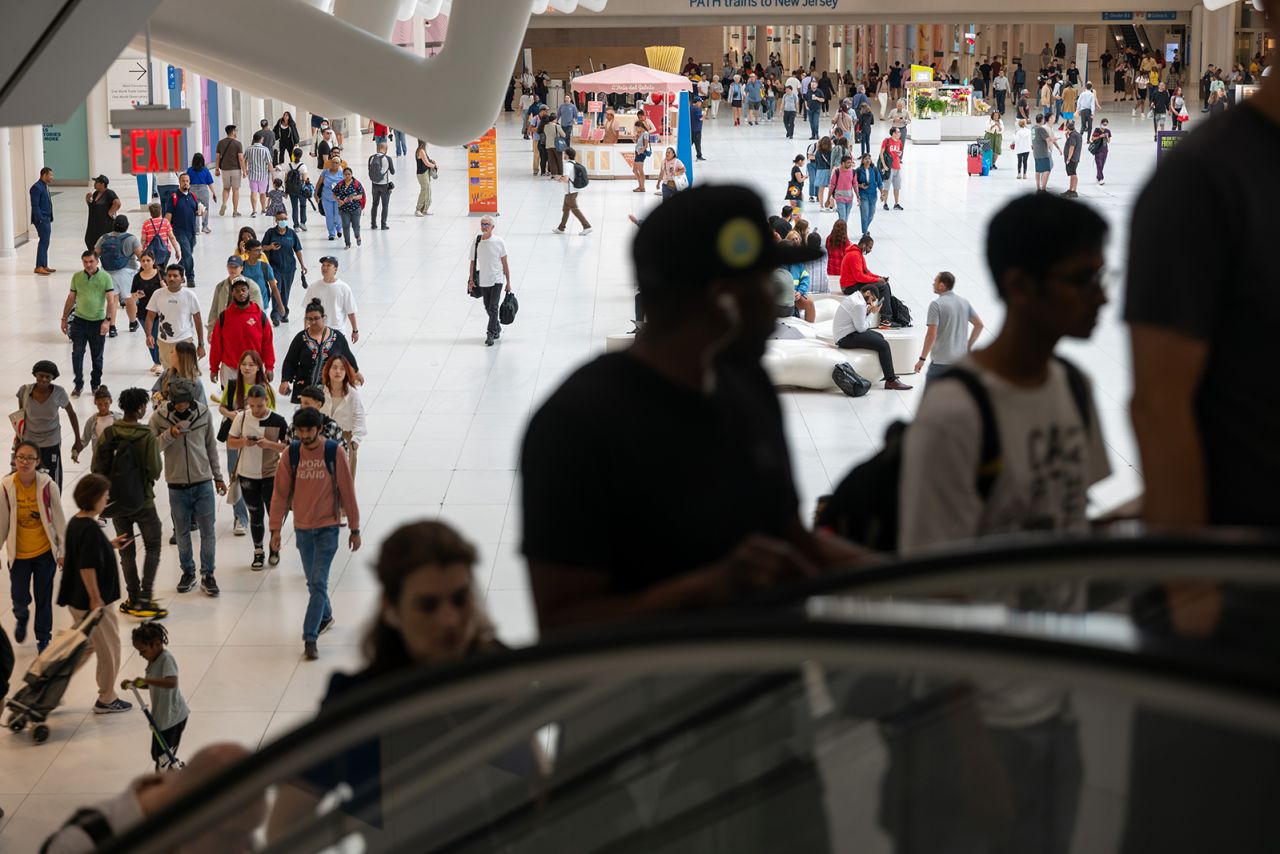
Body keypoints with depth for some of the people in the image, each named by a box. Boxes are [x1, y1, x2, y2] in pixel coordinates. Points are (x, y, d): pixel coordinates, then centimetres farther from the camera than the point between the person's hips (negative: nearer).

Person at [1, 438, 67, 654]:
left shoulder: (48, 486, -15)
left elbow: (59, 519, -6)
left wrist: (63, 551, -2)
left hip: (45, 552, 0)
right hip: (18, 553, 0)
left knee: (44, 599, 11)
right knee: (19, 598, 6)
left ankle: (43, 638, 33)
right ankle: (21, 617, 43)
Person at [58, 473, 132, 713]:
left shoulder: (75, 522, 5)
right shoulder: (90, 528, -24)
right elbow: (87, 567, -28)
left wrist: (110, 546, 18)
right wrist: (95, 599, -24)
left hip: (76, 600, 9)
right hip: (91, 601, -9)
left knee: (86, 645, 23)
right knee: (109, 648, 8)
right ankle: (106, 700, 20)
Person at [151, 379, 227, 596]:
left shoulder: (203, 412, -5)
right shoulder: (159, 417, -9)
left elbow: (211, 446, 6)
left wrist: (218, 477, 10)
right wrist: (169, 435, -23)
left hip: (203, 482, 0)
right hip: (177, 485, 0)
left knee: (207, 531, 3)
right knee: (182, 532, 11)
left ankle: (207, 575, 14)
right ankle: (187, 572, 26)